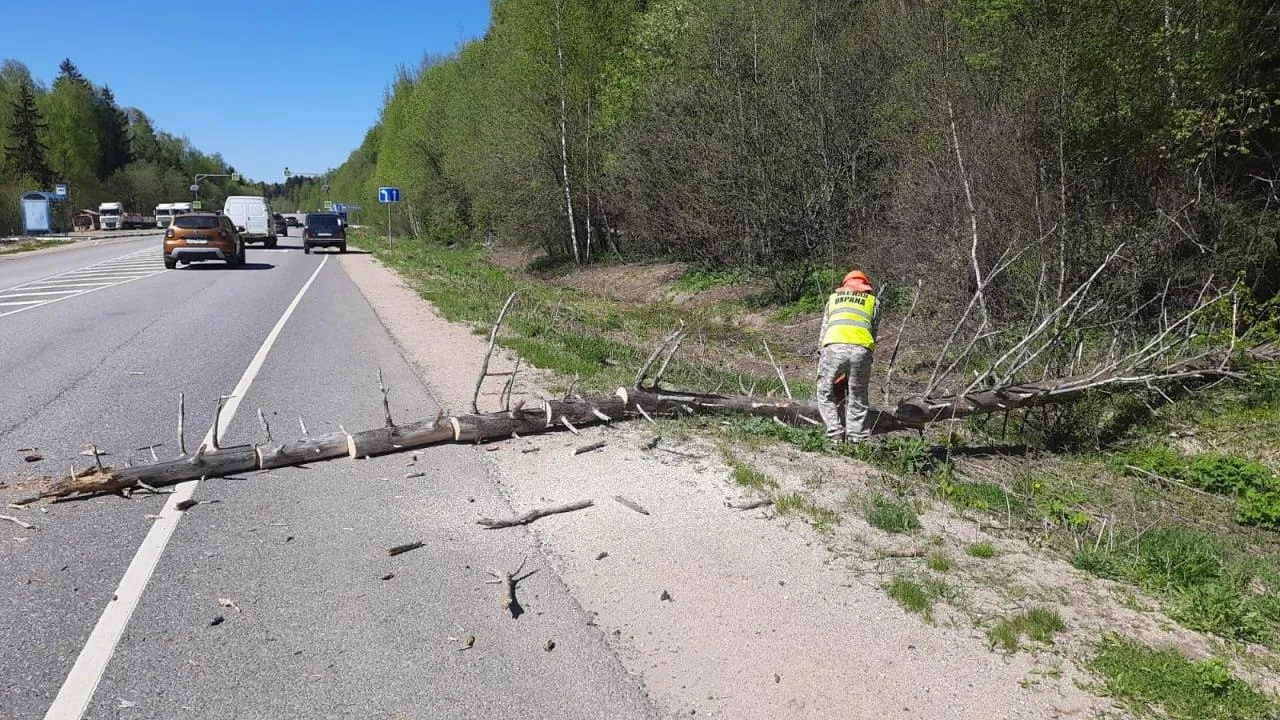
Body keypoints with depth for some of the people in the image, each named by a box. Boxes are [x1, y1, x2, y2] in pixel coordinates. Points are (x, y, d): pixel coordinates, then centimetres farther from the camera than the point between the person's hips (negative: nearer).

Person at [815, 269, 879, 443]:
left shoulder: (833, 297, 31)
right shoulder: (872, 300, 29)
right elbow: (873, 333, 23)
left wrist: (822, 356, 29)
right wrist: (864, 362, 28)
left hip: (834, 346, 0)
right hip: (861, 348, 1)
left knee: (825, 394, 15)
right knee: (858, 400, 12)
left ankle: (836, 434, 7)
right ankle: (855, 438, 7)